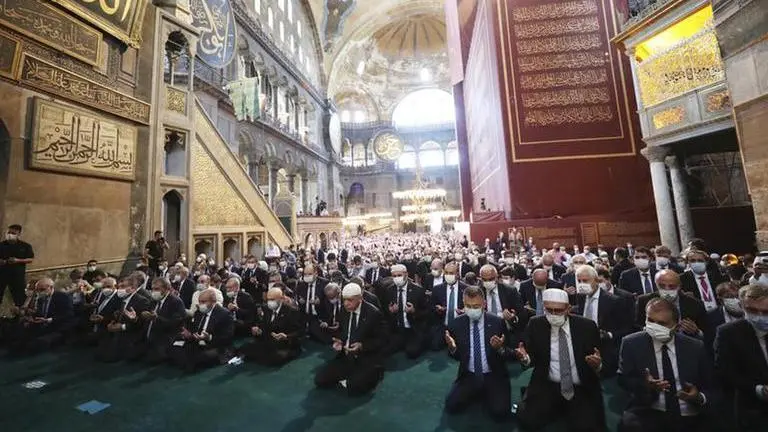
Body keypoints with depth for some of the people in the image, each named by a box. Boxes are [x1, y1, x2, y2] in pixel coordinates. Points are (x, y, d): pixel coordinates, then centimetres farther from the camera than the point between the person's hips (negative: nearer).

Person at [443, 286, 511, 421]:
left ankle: (486, 394, 13)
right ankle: (477, 393, 15)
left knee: (500, 412, -22)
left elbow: (508, 354, -4)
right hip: (468, 376, 2)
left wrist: (500, 348, -28)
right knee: (451, 406, -14)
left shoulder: (497, 322, -10)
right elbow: (457, 356, 2)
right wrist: (452, 348, -22)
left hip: (494, 376, -1)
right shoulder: (456, 324, -6)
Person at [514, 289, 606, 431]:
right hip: (546, 386, 0)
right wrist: (525, 358, -25)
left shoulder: (587, 326, -7)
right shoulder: (535, 325, -6)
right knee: (527, 419, -15)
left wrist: (597, 365, -24)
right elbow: (531, 358, -1)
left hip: (582, 389, 0)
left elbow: (600, 363, 0)